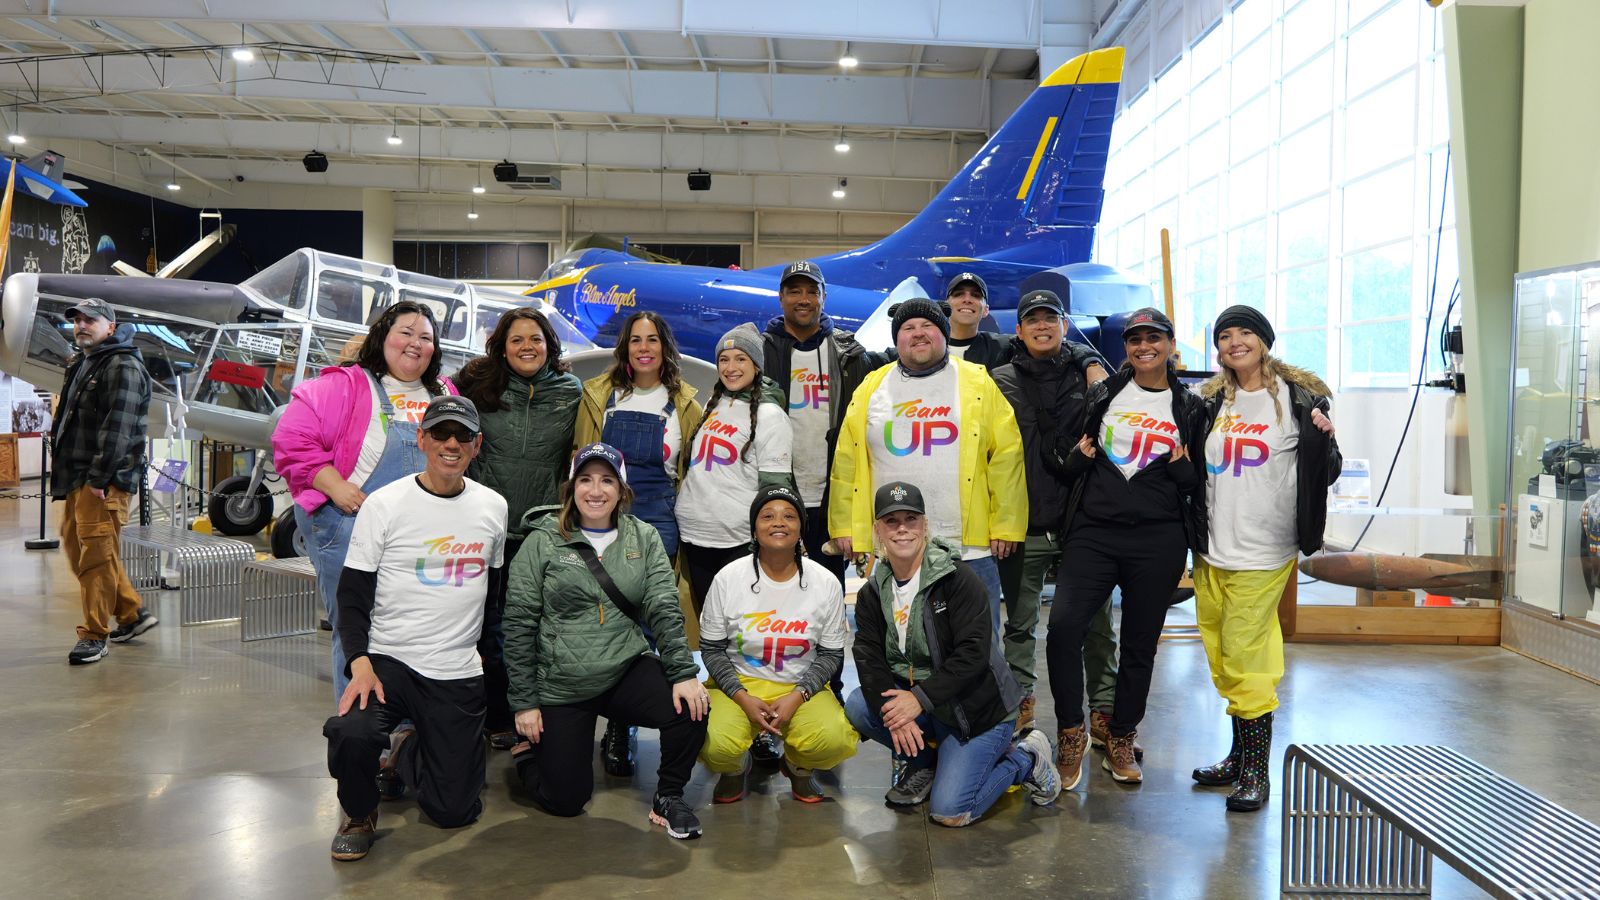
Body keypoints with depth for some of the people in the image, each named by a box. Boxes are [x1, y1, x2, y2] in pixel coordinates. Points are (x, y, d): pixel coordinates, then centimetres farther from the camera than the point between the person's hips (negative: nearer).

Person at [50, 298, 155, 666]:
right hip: (77, 477, 11)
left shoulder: (123, 367, -11)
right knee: (75, 547, 14)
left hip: (104, 481, -11)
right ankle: (131, 614, 23)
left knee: (97, 556, -9)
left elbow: (117, 429, -19)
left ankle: (95, 635, -1)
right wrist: (63, 469, 15)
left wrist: (100, 477, -23)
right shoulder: (80, 365, 20)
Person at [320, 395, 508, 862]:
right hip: (387, 660, -2)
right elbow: (352, 595, -5)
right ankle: (359, 814, 1)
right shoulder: (384, 504, -5)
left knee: (454, 810, 1)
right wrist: (361, 663, -19)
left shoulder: (494, 507, 5)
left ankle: (407, 753, 34)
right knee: (351, 734, -34)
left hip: (459, 674, 3)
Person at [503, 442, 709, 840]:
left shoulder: (644, 539, 2)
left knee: (692, 708, -25)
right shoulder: (543, 542, -5)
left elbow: (664, 609, -4)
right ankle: (532, 751, 33)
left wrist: (684, 672, -18)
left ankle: (668, 798, 1)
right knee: (565, 800, 0)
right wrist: (524, 702, -7)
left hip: (628, 671, 2)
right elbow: (518, 624, -5)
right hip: (560, 685, -2)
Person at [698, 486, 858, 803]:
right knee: (715, 745, -30)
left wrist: (796, 697, -14)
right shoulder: (728, 578, -8)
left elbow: (831, 655, 1)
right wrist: (743, 698, -15)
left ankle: (797, 767, 11)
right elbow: (711, 649, -1)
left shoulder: (826, 583, -6)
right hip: (738, 684, 0)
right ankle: (736, 768, 11)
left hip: (801, 688, 1)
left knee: (836, 741, -28)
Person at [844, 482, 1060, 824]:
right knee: (857, 705, -19)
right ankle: (925, 760, 6)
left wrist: (920, 698, -27)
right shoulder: (873, 593, 2)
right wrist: (893, 709, -26)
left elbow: (973, 653, -22)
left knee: (950, 812, -16)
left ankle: (1027, 757, 10)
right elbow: (869, 658, -8)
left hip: (977, 706, -5)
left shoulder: (957, 578, -16)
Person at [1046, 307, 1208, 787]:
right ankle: (1070, 733, -1)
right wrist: (1077, 457, -4)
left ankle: (1121, 741, 25)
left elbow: (1202, 484, 13)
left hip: (1158, 540, 0)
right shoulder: (1102, 394, 9)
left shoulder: (1190, 407, 8)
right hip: (1094, 531, 0)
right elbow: (1063, 445, 17)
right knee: (1064, 624, -18)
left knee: (1140, 643, 7)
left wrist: (1184, 470, -8)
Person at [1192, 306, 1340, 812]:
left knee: (1244, 661, -5)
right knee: (1222, 661, 13)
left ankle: (1256, 772, 8)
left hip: (1262, 554, -5)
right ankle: (1239, 755, 27)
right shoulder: (1211, 402, 10)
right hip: (1211, 552, 6)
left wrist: (1325, 440, -21)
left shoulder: (1298, 397, -4)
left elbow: (1325, 474, -2)